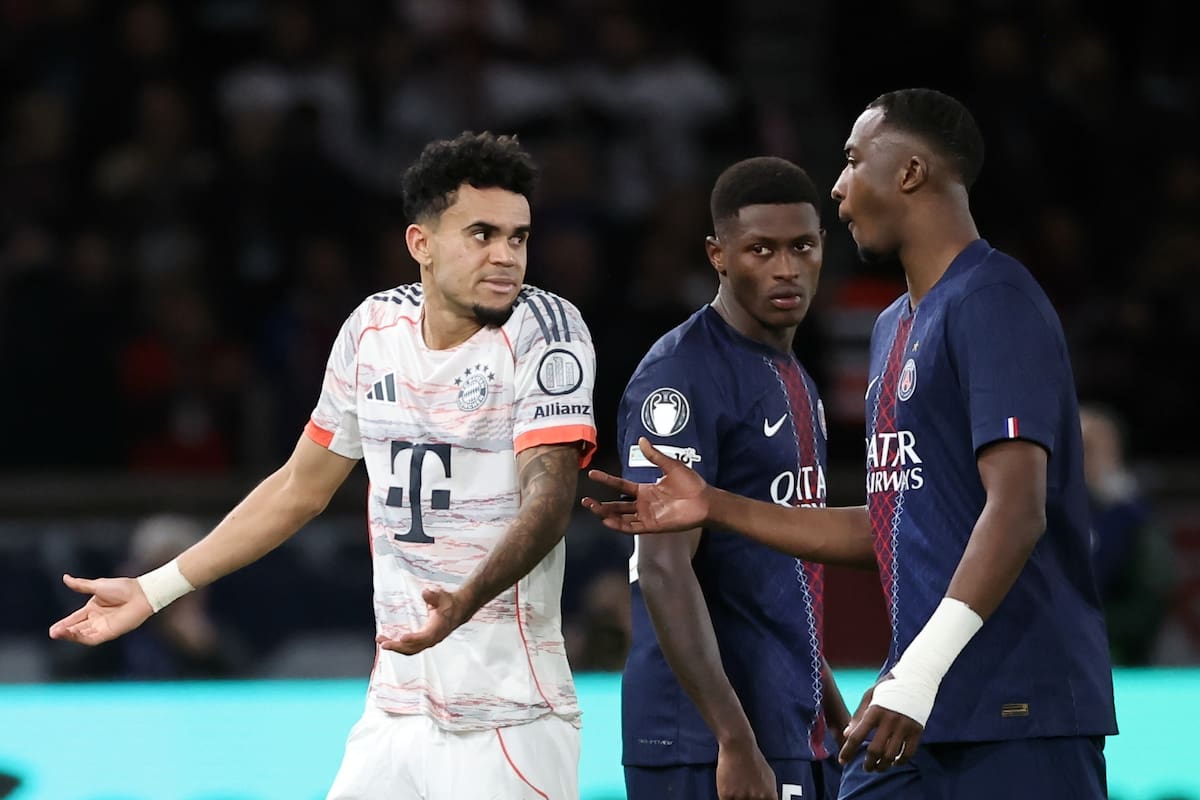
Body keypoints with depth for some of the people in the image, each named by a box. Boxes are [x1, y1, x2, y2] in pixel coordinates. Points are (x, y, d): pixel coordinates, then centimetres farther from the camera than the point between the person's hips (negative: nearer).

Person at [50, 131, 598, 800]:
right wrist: (155, 591, 20)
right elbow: (301, 488, 19)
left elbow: (549, 497, -21)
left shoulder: (546, 330, -9)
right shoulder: (374, 329, 8)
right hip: (395, 708, 5)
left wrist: (464, 604, -39)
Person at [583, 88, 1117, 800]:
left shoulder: (993, 302, -10)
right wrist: (717, 508, 22)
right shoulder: (895, 327, 21)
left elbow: (1016, 510, -20)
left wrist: (921, 673, -28)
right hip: (922, 711, 9)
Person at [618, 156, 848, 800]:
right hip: (707, 746, -9)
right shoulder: (681, 377, -13)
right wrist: (735, 742, -25)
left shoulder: (796, 383, 17)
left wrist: (838, 719, 24)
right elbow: (663, 568, -20)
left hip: (801, 743, 9)